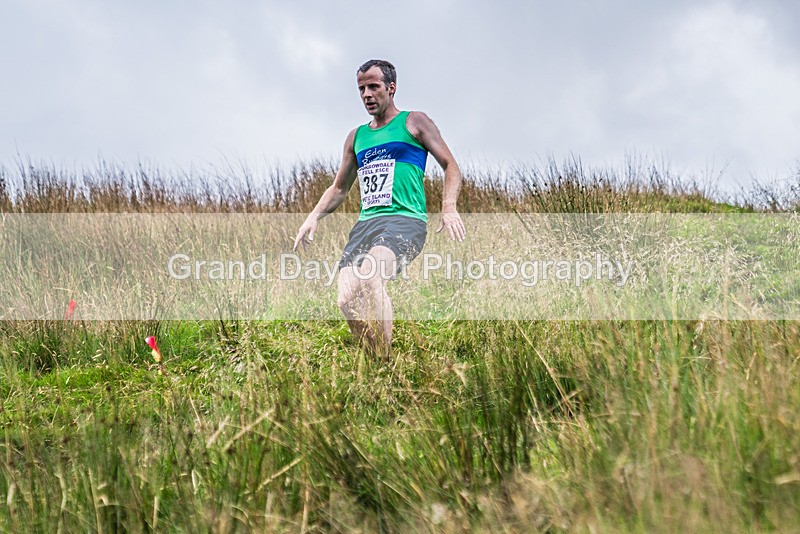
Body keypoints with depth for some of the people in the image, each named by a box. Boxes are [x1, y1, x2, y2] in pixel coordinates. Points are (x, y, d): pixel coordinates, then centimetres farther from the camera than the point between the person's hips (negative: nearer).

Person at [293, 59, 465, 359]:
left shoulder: (413, 123, 9)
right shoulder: (356, 137, 23)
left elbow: (451, 167, 5)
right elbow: (339, 188, 32)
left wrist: (449, 208, -12)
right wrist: (314, 216, 14)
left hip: (404, 221, -6)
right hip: (365, 223, 6)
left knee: (369, 278, -34)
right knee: (347, 300, -16)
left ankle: (386, 363, -31)